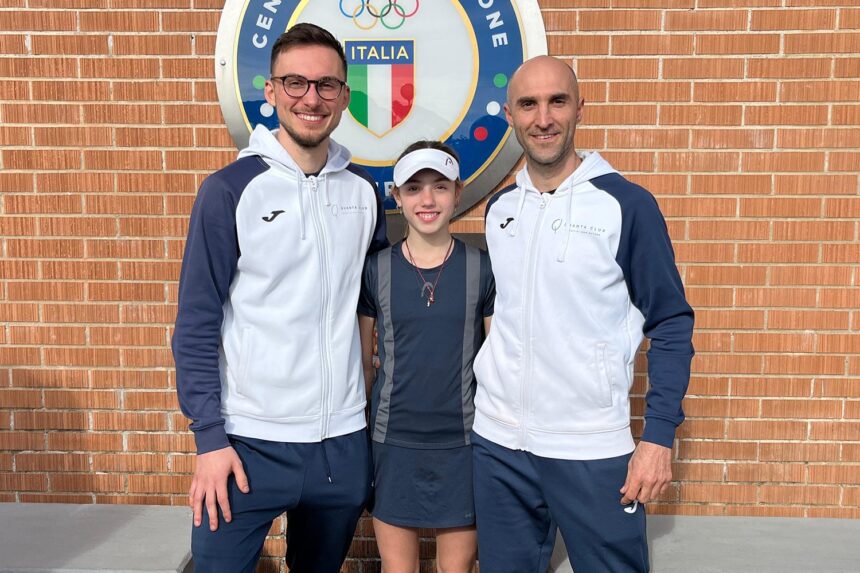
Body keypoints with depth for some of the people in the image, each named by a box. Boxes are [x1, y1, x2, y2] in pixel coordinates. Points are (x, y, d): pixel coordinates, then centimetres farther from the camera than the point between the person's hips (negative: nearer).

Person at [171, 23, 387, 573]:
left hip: (343, 440, 4)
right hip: (249, 442, -3)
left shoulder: (364, 190, 3)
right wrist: (210, 436, -10)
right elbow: (197, 323, -7)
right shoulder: (231, 188, -7)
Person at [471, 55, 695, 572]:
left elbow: (671, 325, -6)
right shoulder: (499, 208, 6)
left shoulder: (627, 204, -8)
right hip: (498, 444, 4)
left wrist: (659, 436, -11)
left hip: (593, 451, -4)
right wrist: (487, 387, 9)